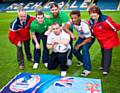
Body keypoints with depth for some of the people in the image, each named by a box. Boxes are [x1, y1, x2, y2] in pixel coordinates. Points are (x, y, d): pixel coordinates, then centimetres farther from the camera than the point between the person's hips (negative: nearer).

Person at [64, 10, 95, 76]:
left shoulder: (84, 25, -36)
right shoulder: (72, 21, -23)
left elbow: (88, 39, -28)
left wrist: (79, 45, -24)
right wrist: (71, 34, -48)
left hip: (90, 38, -6)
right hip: (81, 37, 6)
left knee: (84, 49, -29)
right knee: (75, 50, 2)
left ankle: (87, 69, -24)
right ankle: (82, 61, 33)